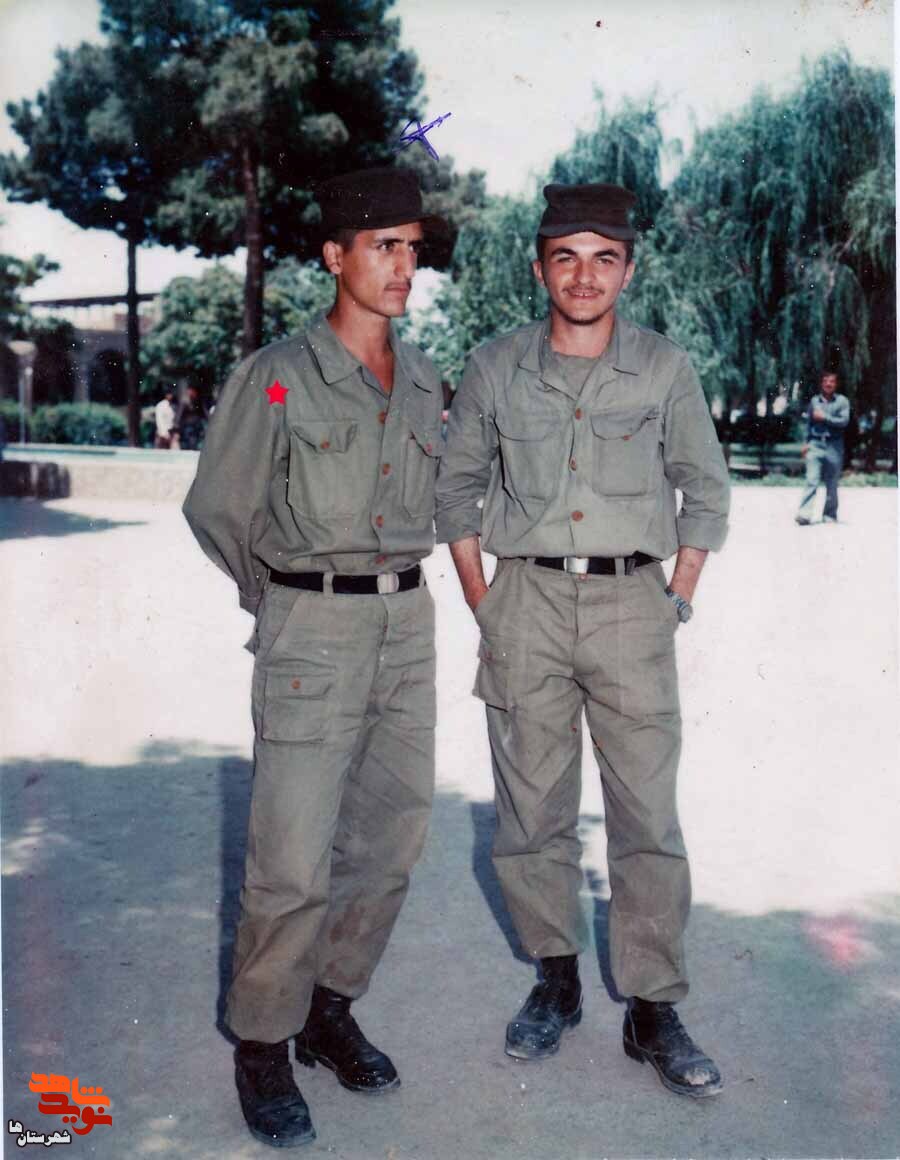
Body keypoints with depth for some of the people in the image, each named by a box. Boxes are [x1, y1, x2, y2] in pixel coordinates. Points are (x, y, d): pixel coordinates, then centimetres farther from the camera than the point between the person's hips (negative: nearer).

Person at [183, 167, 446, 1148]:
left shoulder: (422, 383, 10)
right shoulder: (276, 377, -7)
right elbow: (215, 510, 1)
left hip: (407, 623, 6)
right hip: (310, 629, -6)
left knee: (389, 840, 11)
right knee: (293, 859, -5)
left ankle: (330, 1008, 30)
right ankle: (263, 1048, 15)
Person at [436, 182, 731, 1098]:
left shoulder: (665, 369, 3)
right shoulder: (496, 369, 4)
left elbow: (705, 491, 11)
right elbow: (458, 487, 13)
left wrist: (677, 601, 3)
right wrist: (482, 602, 5)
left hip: (630, 602, -1)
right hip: (526, 602, 1)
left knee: (648, 815, 1)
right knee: (531, 808, 8)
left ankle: (653, 1012, 14)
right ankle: (556, 979, 26)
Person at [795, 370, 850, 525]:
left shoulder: (842, 401, 2)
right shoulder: (814, 400, 11)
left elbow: (844, 421, -10)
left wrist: (824, 417, -12)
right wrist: (806, 443, 10)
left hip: (834, 446, -1)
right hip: (815, 444, 1)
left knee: (832, 483, 6)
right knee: (811, 480, -12)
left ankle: (830, 515, 17)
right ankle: (804, 514, -21)